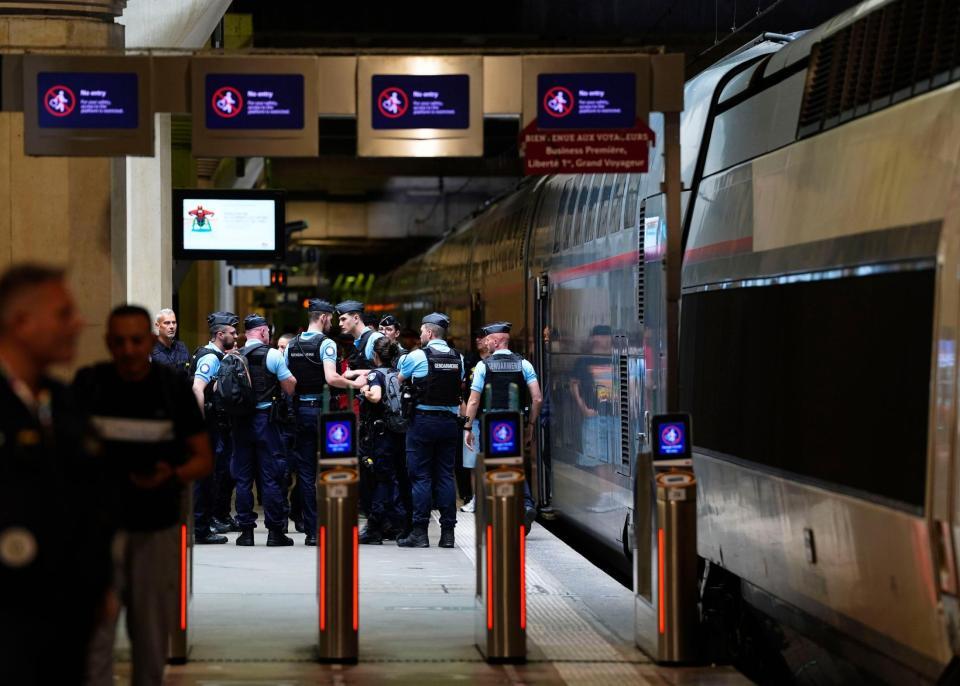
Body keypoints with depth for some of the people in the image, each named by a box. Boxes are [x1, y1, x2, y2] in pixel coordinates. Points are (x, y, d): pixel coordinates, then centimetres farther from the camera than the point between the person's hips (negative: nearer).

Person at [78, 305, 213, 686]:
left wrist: (172, 476, -19)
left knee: (152, 636, 11)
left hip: (156, 530, 1)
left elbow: (204, 459, 2)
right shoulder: (88, 384, -2)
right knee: (94, 631, -8)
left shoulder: (173, 389, -1)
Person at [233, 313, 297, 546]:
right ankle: (275, 531, 1)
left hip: (240, 421, 4)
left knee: (242, 476, 7)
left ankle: (246, 529, 7)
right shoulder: (272, 355, -6)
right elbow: (290, 388, -5)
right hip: (266, 418, -3)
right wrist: (292, 376, 14)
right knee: (271, 475, 1)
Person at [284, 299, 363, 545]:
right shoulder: (326, 343, -10)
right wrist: (353, 384, -9)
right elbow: (331, 378, -21)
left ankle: (311, 530, 4)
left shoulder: (291, 345, 8)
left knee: (305, 473, 5)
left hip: (299, 411, 5)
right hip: (321, 410, -5)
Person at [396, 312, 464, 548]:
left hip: (423, 420, -4)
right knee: (445, 476, 7)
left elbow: (398, 381, 5)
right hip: (450, 420, 4)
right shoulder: (458, 358, 7)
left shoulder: (416, 356, -7)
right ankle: (448, 531, 5)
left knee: (420, 476, -1)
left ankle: (419, 532, -4)